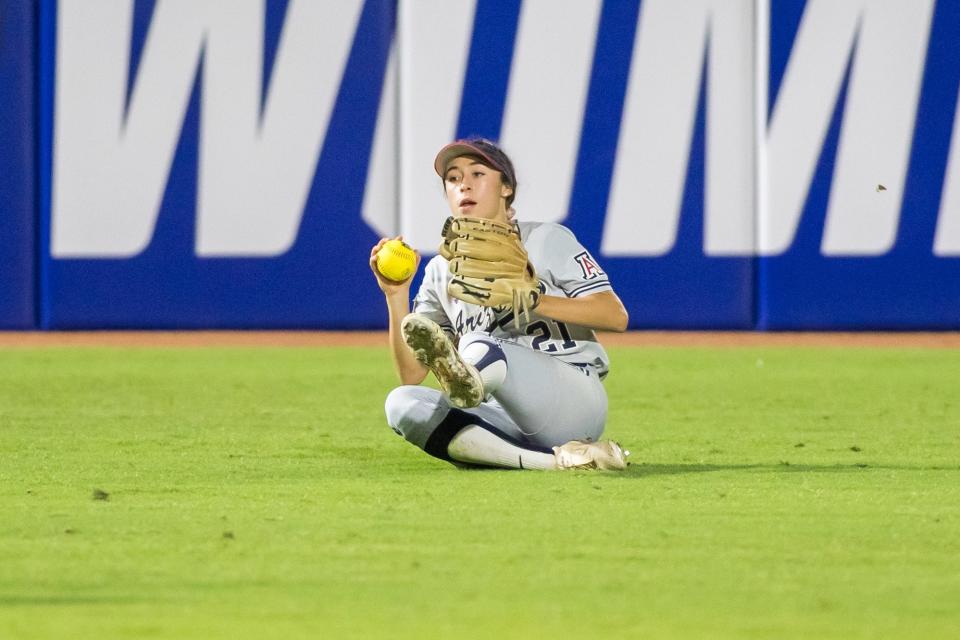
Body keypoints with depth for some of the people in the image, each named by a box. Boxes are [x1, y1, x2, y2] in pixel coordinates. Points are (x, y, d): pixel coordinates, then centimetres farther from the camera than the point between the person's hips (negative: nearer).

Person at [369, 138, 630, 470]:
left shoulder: (547, 240, 8)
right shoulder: (441, 271, 18)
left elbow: (616, 316, -5)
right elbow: (411, 376, 11)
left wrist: (530, 299, -16)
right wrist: (396, 296, -1)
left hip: (577, 398, -5)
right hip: (505, 423, 5)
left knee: (479, 346, -31)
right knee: (403, 403, -21)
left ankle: (468, 381, -74)